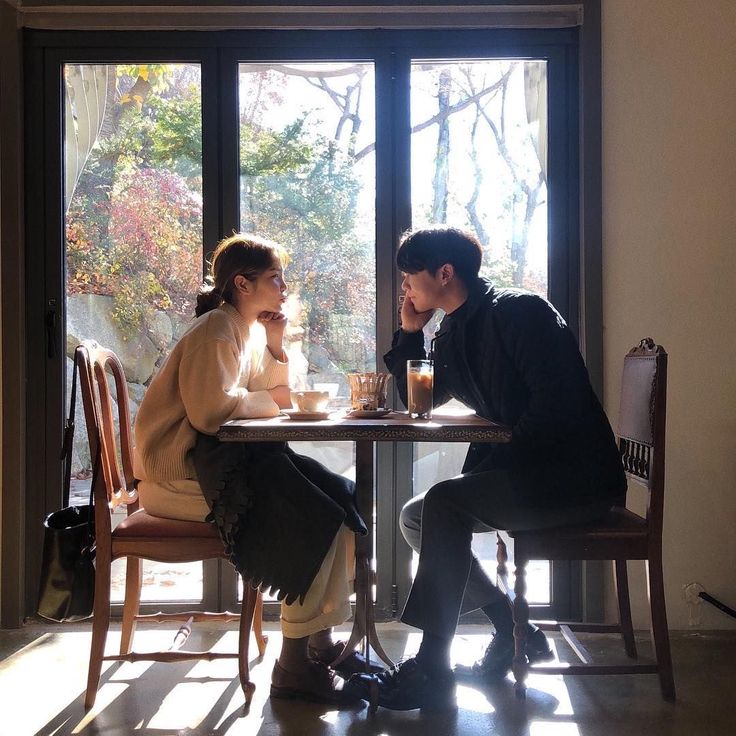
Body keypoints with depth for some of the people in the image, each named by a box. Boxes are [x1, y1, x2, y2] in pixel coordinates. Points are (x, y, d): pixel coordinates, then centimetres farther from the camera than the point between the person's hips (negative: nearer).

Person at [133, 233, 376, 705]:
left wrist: (276, 348, 1)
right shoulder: (216, 330, -12)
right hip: (181, 473, -9)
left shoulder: (249, 331, 16)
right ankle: (296, 664, -11)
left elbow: (278, 398, 13)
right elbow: (210, 409, -26)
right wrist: (268, 400, -11)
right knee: (319, 519, -21)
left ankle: (320, 640, 5)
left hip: (225, 459, 10)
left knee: (341, 497, -2)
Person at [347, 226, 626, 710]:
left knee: (444, 502, -25)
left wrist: (496, 465, -23)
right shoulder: (452, 334, 12)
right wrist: (409, 332, 7)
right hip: (516, 477, 9)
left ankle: (431, 670, -19)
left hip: (575, 477, -9)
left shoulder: (520, 312, -13)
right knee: (415, 518, 3)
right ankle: (511, 628, 4)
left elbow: (557, 403, -22)